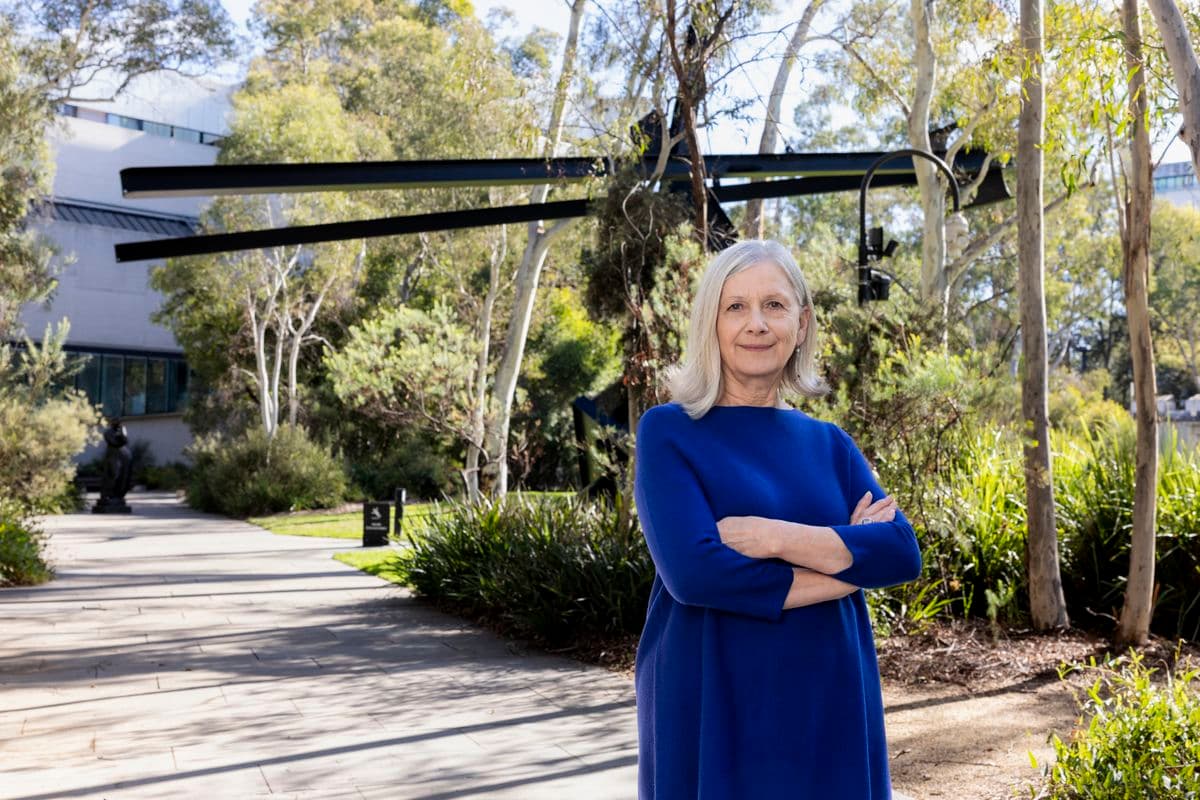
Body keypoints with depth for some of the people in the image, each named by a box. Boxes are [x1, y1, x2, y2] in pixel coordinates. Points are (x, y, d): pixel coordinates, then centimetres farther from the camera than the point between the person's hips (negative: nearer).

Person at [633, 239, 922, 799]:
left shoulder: (828, 443, 8)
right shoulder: (669, 431, -6)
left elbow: (902, 553, -3)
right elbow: (694, 570, -19)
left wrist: (775, 537, -17)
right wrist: (847, 559, -11)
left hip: (829, 708, 4)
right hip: (713, 712, -4)